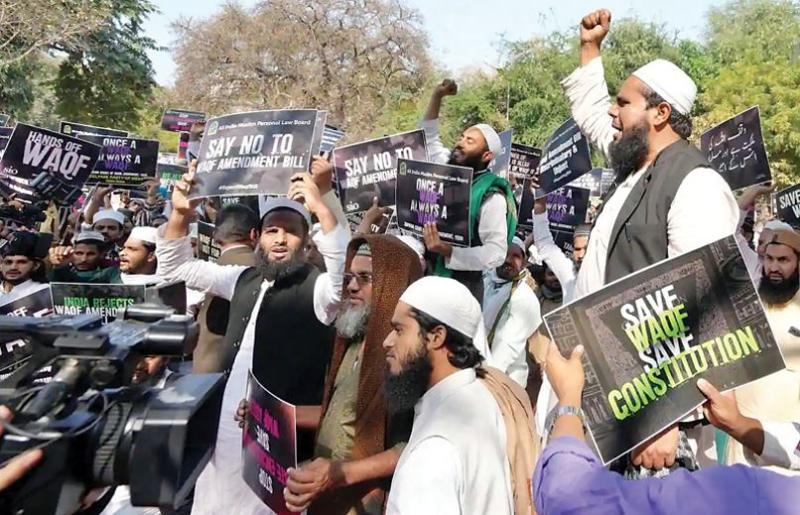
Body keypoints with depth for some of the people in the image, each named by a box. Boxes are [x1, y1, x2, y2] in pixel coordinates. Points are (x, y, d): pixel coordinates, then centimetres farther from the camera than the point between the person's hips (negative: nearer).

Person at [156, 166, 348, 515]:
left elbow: (348, 273, -33)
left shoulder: (316, 287, -10)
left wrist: (320, 206, -37)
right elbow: (176, 267, 16)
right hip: (226, 426, 7)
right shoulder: (244, 279, 10)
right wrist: (180, 214, 0)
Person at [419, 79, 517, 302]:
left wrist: (448, 251, -31)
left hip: (463, 286, -7)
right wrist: (437, 96, 7)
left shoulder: (492, 196, -16)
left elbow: (496, 253, -21)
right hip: (430, 277, 7)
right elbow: (428, 138, 18)